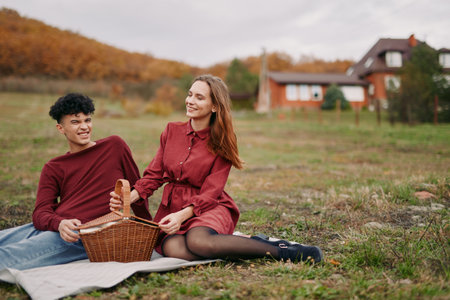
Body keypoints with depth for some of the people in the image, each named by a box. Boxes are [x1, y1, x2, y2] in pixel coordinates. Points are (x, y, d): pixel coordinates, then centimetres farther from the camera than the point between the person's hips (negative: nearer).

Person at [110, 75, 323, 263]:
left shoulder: (221, 144, -1)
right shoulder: (172, 131, 8)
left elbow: (210, 193, -9)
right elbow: (154, 174, 8)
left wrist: (182, 215, -26)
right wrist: (130, 197, -11)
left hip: (208, 209, -3)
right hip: (172, 207, 3)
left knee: (197, 241, -39)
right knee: (174, 249, -33)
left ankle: (279, 250, -22)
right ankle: (249, 243, -16)